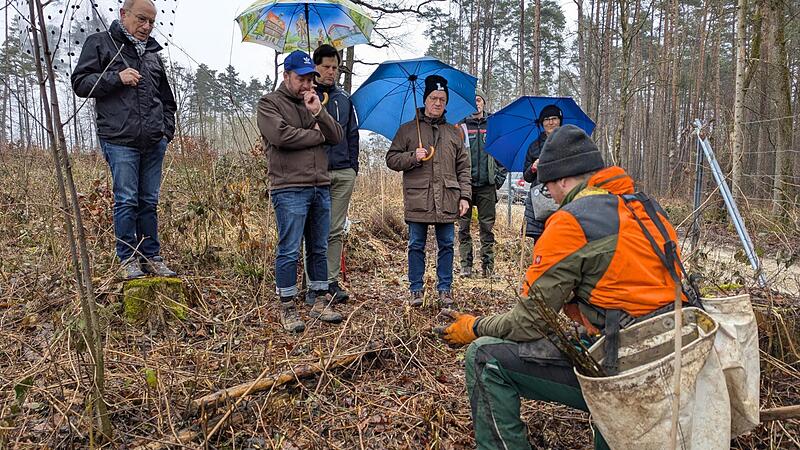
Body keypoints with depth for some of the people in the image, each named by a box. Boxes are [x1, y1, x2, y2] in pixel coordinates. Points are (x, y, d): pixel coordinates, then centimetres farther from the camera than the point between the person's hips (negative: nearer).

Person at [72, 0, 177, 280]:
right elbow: (80, 83, 0)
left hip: (154, 142, 5)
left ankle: (152, 257, 15)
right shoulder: (100, 43, 6)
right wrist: (116, 77, -14)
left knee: (149, 202, 8)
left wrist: (168, 129, 13)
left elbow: (167, 98, 26)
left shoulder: (152, 52, 21)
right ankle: (128, 259, 7)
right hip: (120, 141, -4)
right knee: (127, 201, -4)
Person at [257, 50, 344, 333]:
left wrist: (319, 113, -8)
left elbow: (338, 137, 9)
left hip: (321, 187, 6)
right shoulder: (270, 103, 1)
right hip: (289, 189, -6)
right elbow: (281, 135, -17)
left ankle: (320, 302, 22)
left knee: (319, 248, 11)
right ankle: (287, 307, 8)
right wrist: (317, 135, -4)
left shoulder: (314, 103, 20)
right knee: (289, 251, -3)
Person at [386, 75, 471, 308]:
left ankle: (445, 289, 18)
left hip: (447, 201, 2)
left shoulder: (454, 133, 15)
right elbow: (391, 159, 6)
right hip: (417, 200, -2)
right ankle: (416, 289, 16)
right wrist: (413, 157, -11)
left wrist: (465, 196, 4)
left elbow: (463, 168, 13)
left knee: (446, 245, 6)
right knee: (416, 246, 4)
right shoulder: (407, 130, 9)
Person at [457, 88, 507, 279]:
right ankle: (466, 264, 10)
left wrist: (499, 178, 2)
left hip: (487, 185, 1)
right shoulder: (460, 126, 5)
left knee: (487, 226, 4)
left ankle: (488, 264, 12)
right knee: (464, 226, 2)